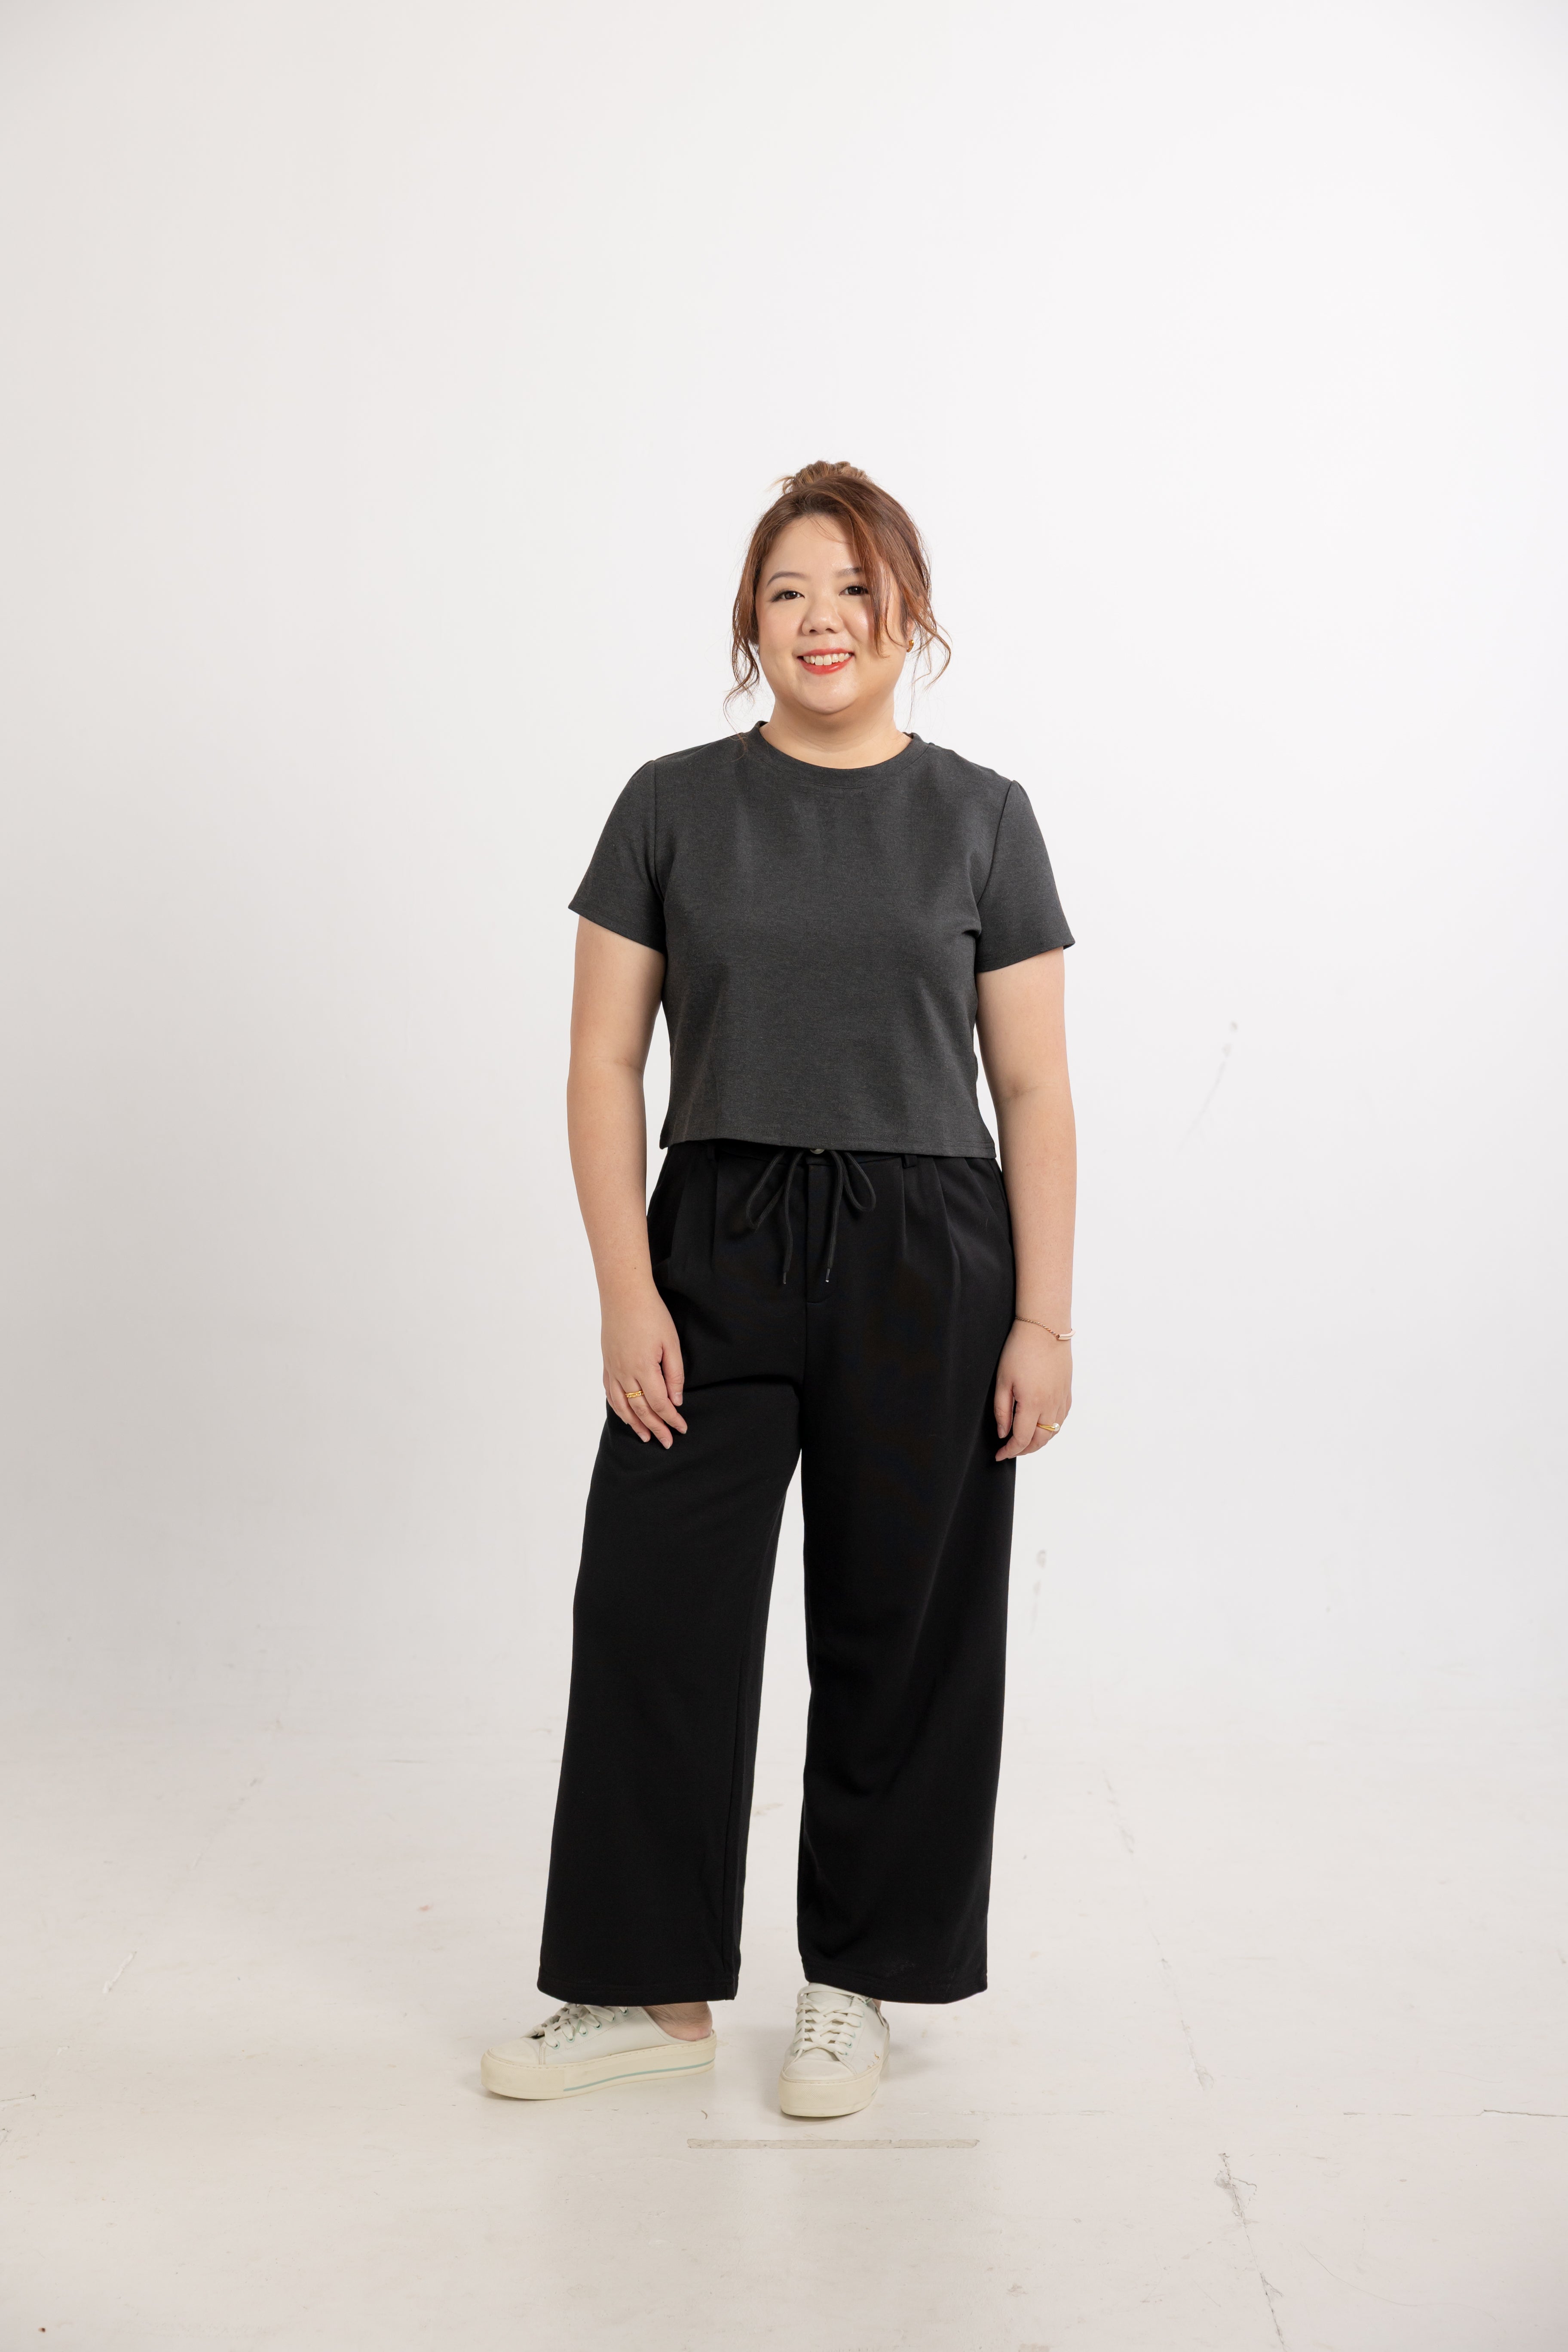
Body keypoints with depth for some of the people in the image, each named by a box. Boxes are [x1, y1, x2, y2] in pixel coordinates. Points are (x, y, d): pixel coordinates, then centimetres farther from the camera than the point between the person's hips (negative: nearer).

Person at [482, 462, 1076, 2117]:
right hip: (719, 1249, 1)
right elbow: (604, 1065, 2)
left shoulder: (981, 820, 3)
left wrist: (1044, 1317, -5)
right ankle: (653, 1989, 19)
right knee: (651, 1606, 2)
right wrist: (626, 1290, -7)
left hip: (928, 1260, 0)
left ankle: (855, 1983, 25)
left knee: (900, 1627, 7)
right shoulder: (673, 806, 4)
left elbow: (1033, 1090, 2)